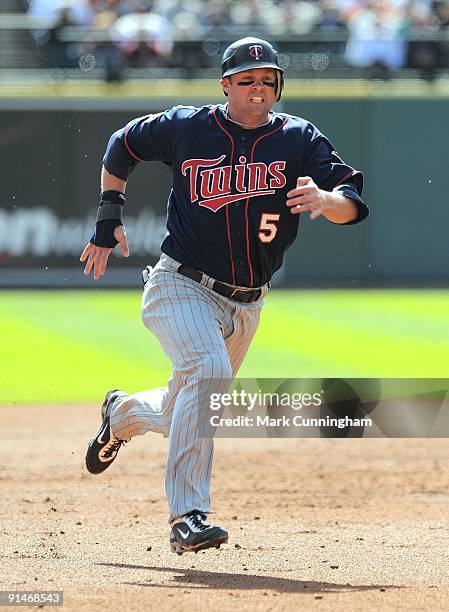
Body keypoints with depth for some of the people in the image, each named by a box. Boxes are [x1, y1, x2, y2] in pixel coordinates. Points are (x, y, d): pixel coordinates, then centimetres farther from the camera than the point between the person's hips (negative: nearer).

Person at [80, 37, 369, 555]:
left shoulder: (299, 139, -4)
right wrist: (109, 216, 7)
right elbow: (122, 146, 14)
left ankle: (122, 413, 53)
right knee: (208, 368, -31)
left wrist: (326, 198, -37)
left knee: (182, 415, 16)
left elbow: (352, 204, -15)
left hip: (245, 306, 4)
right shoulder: (185, 128, -5)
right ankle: (187, 518, -32)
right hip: (182, 288, -4)